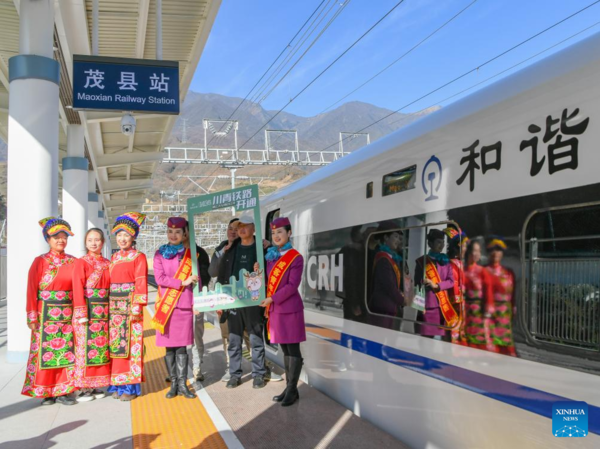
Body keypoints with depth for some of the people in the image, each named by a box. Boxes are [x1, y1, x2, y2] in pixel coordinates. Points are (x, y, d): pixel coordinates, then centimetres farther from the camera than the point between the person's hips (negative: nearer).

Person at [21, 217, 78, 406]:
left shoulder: (73, 262, 7)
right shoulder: (40, 261, -1)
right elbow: (32, 290, -4)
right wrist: (32, 317, -9)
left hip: (68, 316, 3)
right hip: (46, 315, -2)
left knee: (66, 352, 5)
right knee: (45, 352, 3)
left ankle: (63, 391, 14)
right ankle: (46, 392, 14)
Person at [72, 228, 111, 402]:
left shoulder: (107, 264, 11)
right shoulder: (81, 262, -2)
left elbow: (111, 287, 10)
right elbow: (78, 288, -9)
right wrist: (82, 313, -16)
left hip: (104, 312, 5)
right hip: (88, 311, -5)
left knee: (102, 347, 8)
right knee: (85, 348, -1)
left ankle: (95, 386, 19)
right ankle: (84, 388, 8)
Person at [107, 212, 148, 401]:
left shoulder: (139, 257, -3)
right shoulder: (114, 257, 15)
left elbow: (141, 283, -9)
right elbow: (110, 281, 13)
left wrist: (137, 306, -17)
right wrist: (109, 305, 6)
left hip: (129, 306, -6)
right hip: (114, 306, 6)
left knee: (130, 345, -2)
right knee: (116, 345, 9)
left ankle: (130, 386, 6)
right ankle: (117, 385, 18)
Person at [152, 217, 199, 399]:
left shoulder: (190, 253, 6)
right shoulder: (160, 253, 5)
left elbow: (197, 278, 5)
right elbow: (159, 278, -5)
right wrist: (183, 282, -12)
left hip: (185, 305, 0)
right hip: (166, 306, 0)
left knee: (181, 347, 2)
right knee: (169, 347, 5)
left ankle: (182, 384, 9)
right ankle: (173, 384, 15)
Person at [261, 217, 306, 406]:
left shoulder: (296, 258, -9)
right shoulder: (270, 256, 10)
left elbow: (292, 286, -15)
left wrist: (272, 299, -19)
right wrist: (267, 305, 9)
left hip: (290, 309, -7)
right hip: (275, 310, 7)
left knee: (293, 350, 2)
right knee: (285, 350, 13)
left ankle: (292, 390, 9)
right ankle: (289, 388, 22)